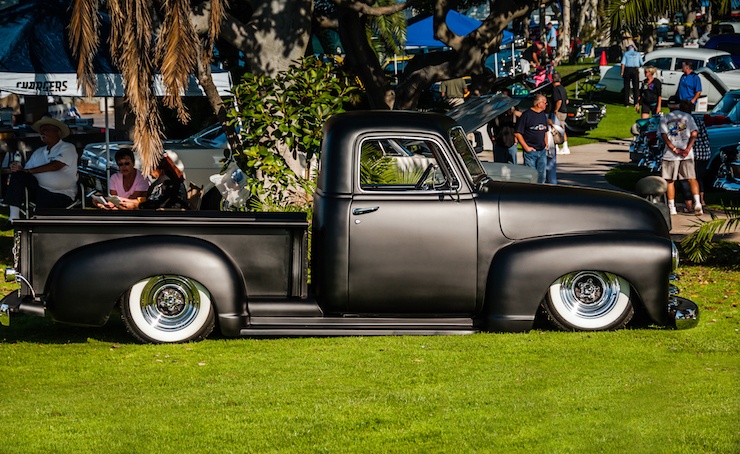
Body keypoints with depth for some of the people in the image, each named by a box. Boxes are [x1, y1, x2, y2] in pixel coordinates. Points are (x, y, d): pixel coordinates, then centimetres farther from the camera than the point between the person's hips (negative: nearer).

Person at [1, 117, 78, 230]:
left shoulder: (68, 148, 0)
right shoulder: (39, 152, 22)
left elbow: (55, 166, -15)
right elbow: (27, 168, 13)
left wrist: (27, 171, -13)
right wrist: (18, 168, -13)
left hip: (61, 195, -6)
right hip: (38, 190, 6)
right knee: (17, 176, -19)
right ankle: (14, 217, -27)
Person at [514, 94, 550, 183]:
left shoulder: (543, 115, 13)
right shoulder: (526, 114, -9)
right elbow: (518, 133, -9)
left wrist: (546, 144, 14)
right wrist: (526, 147, -13)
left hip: (542, 151, 6)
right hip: (530, 151, -6)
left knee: (541, 175, 7)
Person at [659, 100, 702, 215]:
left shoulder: (664, 118, 11)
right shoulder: (688, 117, 11)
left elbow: (664, 135, -3)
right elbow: (694, 133, -3)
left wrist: (674, 149, -9)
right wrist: (688, 149, -10)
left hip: (670, 154, 0)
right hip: (687, 154, 1)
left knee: (669, 181, 9)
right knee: (691, 178, 4)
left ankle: (671, 207, 6)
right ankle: (697, 203, -14)